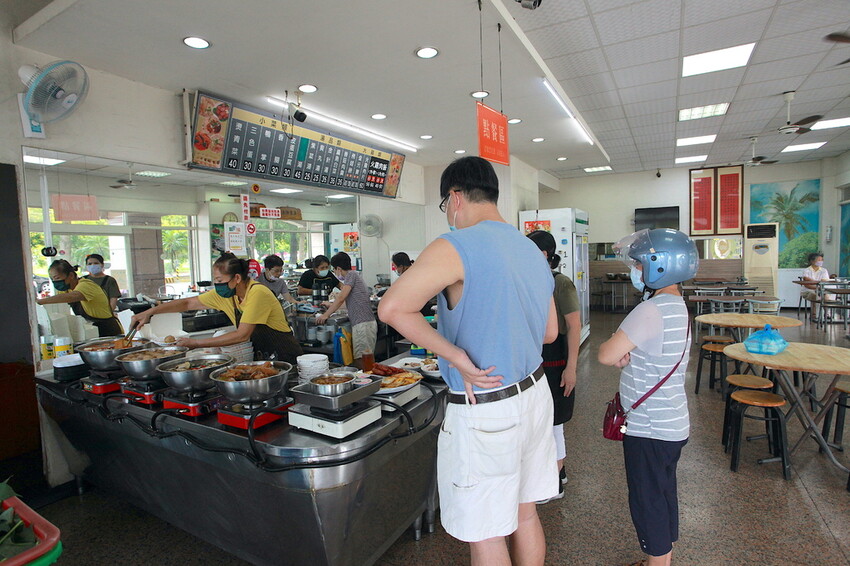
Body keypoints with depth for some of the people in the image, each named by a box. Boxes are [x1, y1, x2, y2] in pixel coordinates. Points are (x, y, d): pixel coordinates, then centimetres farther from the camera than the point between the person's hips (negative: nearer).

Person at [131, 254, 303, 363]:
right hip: (262, 358, 7)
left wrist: (195, 343, -19)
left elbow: (242, 335, -24)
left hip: (286, 358, -7)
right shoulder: (223, 294, 1)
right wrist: (149, 312, 1)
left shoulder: (257, 293, -23)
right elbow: (187, 303, 11)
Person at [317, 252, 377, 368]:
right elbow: (349, 301, 39)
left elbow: (341, 298, -13)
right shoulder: (355, 275, 25)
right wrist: (331, 306, 51)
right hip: (368, 322, 10)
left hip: (363, 323, -10)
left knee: (360, 360, -11)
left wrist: (326, 314, -4)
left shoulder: (351, 275, -5)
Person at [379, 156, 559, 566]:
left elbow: (392, 308, -27)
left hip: (484, 411, -8)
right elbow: (549, 332, 16)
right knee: (525, 512, 24)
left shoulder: (456, 247, -17)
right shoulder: (532, 251, 8)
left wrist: (455, 356, -21)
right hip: (535, 394, 8)